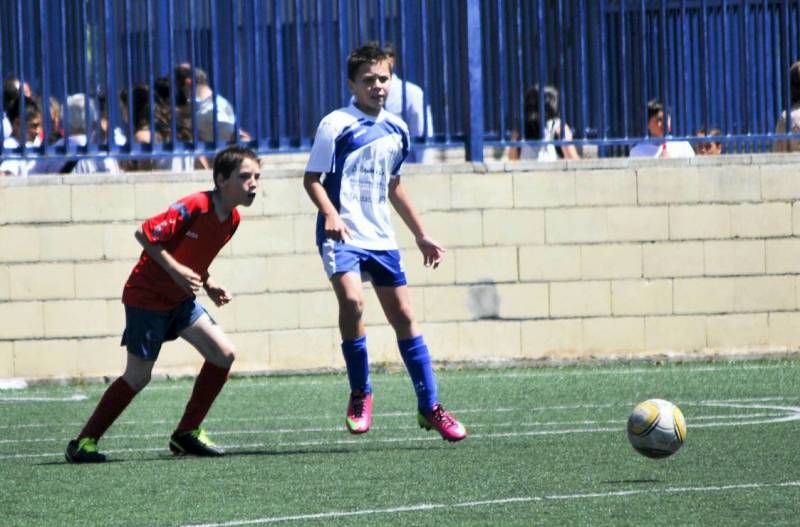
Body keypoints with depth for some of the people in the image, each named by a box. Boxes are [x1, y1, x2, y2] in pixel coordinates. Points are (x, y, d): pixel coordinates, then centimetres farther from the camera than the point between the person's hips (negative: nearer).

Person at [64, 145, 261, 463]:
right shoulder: (193, 207, -24)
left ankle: (186, 434, 8)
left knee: (223, 354, -2)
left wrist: (209, 286, 2)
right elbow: (144, 234, -23)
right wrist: (176, 270, -27)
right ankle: (84, 442, 5)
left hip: (180, 299, 8)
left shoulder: (232, 219, 2)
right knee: (138, 376, -5)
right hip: (146, 296, -8)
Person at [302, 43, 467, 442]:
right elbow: (312, 178, -8)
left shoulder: (396, 129, 11)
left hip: (381, 237, 6)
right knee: (352, 301, -27)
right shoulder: (336, 125, -9)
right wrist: (330, 215, -26)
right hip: (342, 236, -6)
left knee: (403, 316, 7)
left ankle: (429, 407, 15)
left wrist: (420, 235, 25)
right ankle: (360, 394, -9)